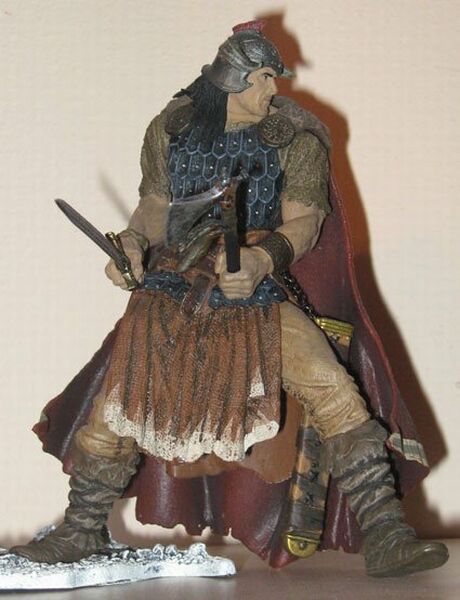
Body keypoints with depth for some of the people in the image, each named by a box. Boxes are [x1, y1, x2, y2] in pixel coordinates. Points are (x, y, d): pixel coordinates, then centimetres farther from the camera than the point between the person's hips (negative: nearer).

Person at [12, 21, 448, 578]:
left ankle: (384, 536, -17)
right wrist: (132, 244, -5)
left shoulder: (295, 141, 2)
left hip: (257, 294, -1)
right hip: (173, 290, 1)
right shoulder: (171, 130, 7)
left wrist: (261, 260, -27)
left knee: (332, 389, -19)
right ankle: (81, 531, 11)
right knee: (119, 397, -9)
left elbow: (301, 222, -6)